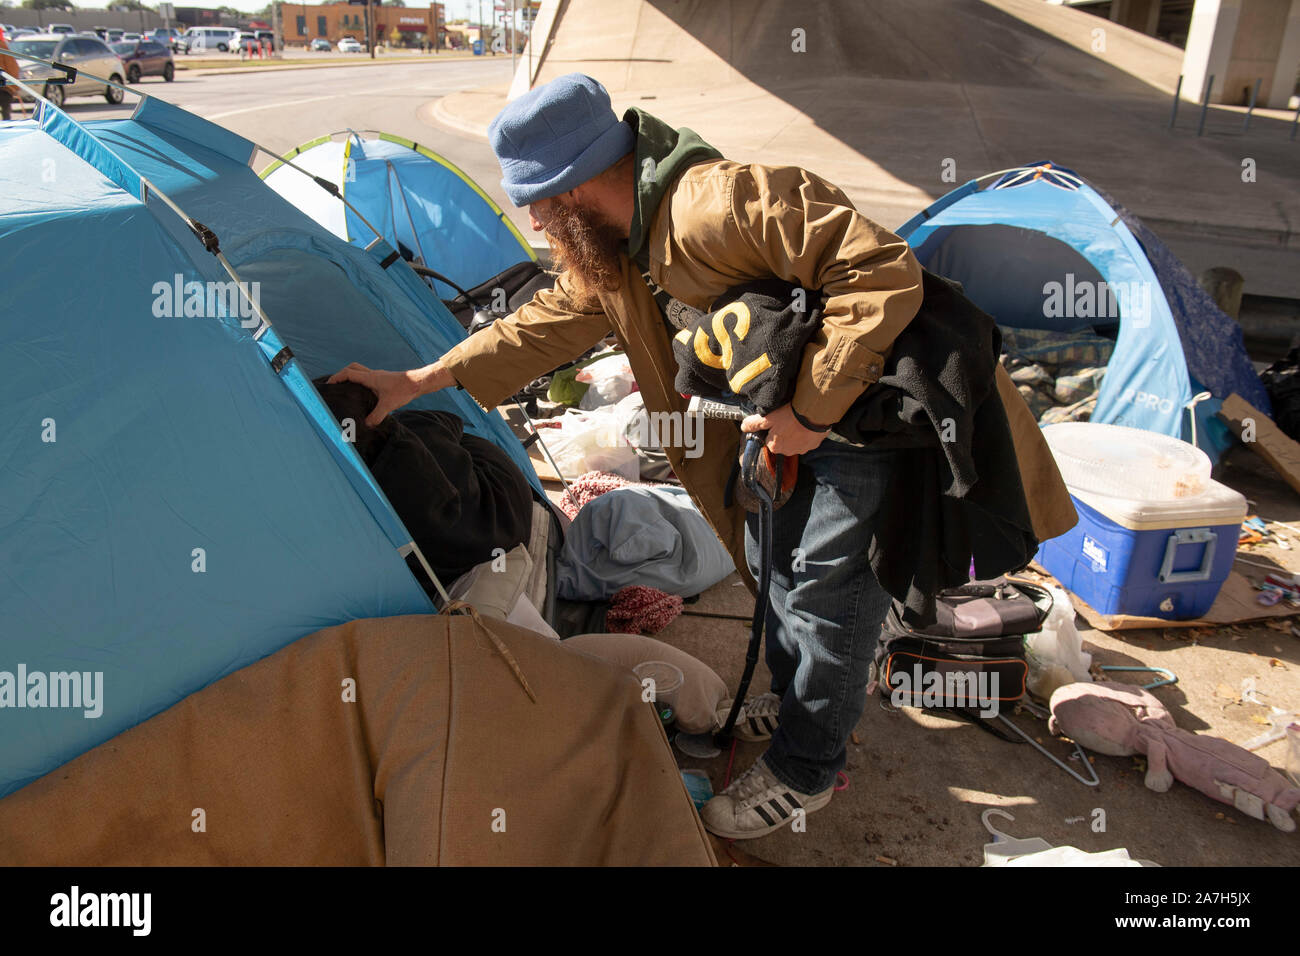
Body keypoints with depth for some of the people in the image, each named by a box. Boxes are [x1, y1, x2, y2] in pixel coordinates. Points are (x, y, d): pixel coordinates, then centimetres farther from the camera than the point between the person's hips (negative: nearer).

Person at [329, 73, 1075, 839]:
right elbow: (553, 321, 10)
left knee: (826, 583, -2)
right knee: (775, 554, 19)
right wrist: (418, 382, 7)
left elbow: (881, 273, -35)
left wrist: (812, 409, -30)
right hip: (796, 407, 10)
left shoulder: (717, 204, -33)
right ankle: (796, 701, 43)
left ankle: (804, 769, 18)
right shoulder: (615, 246, 1)